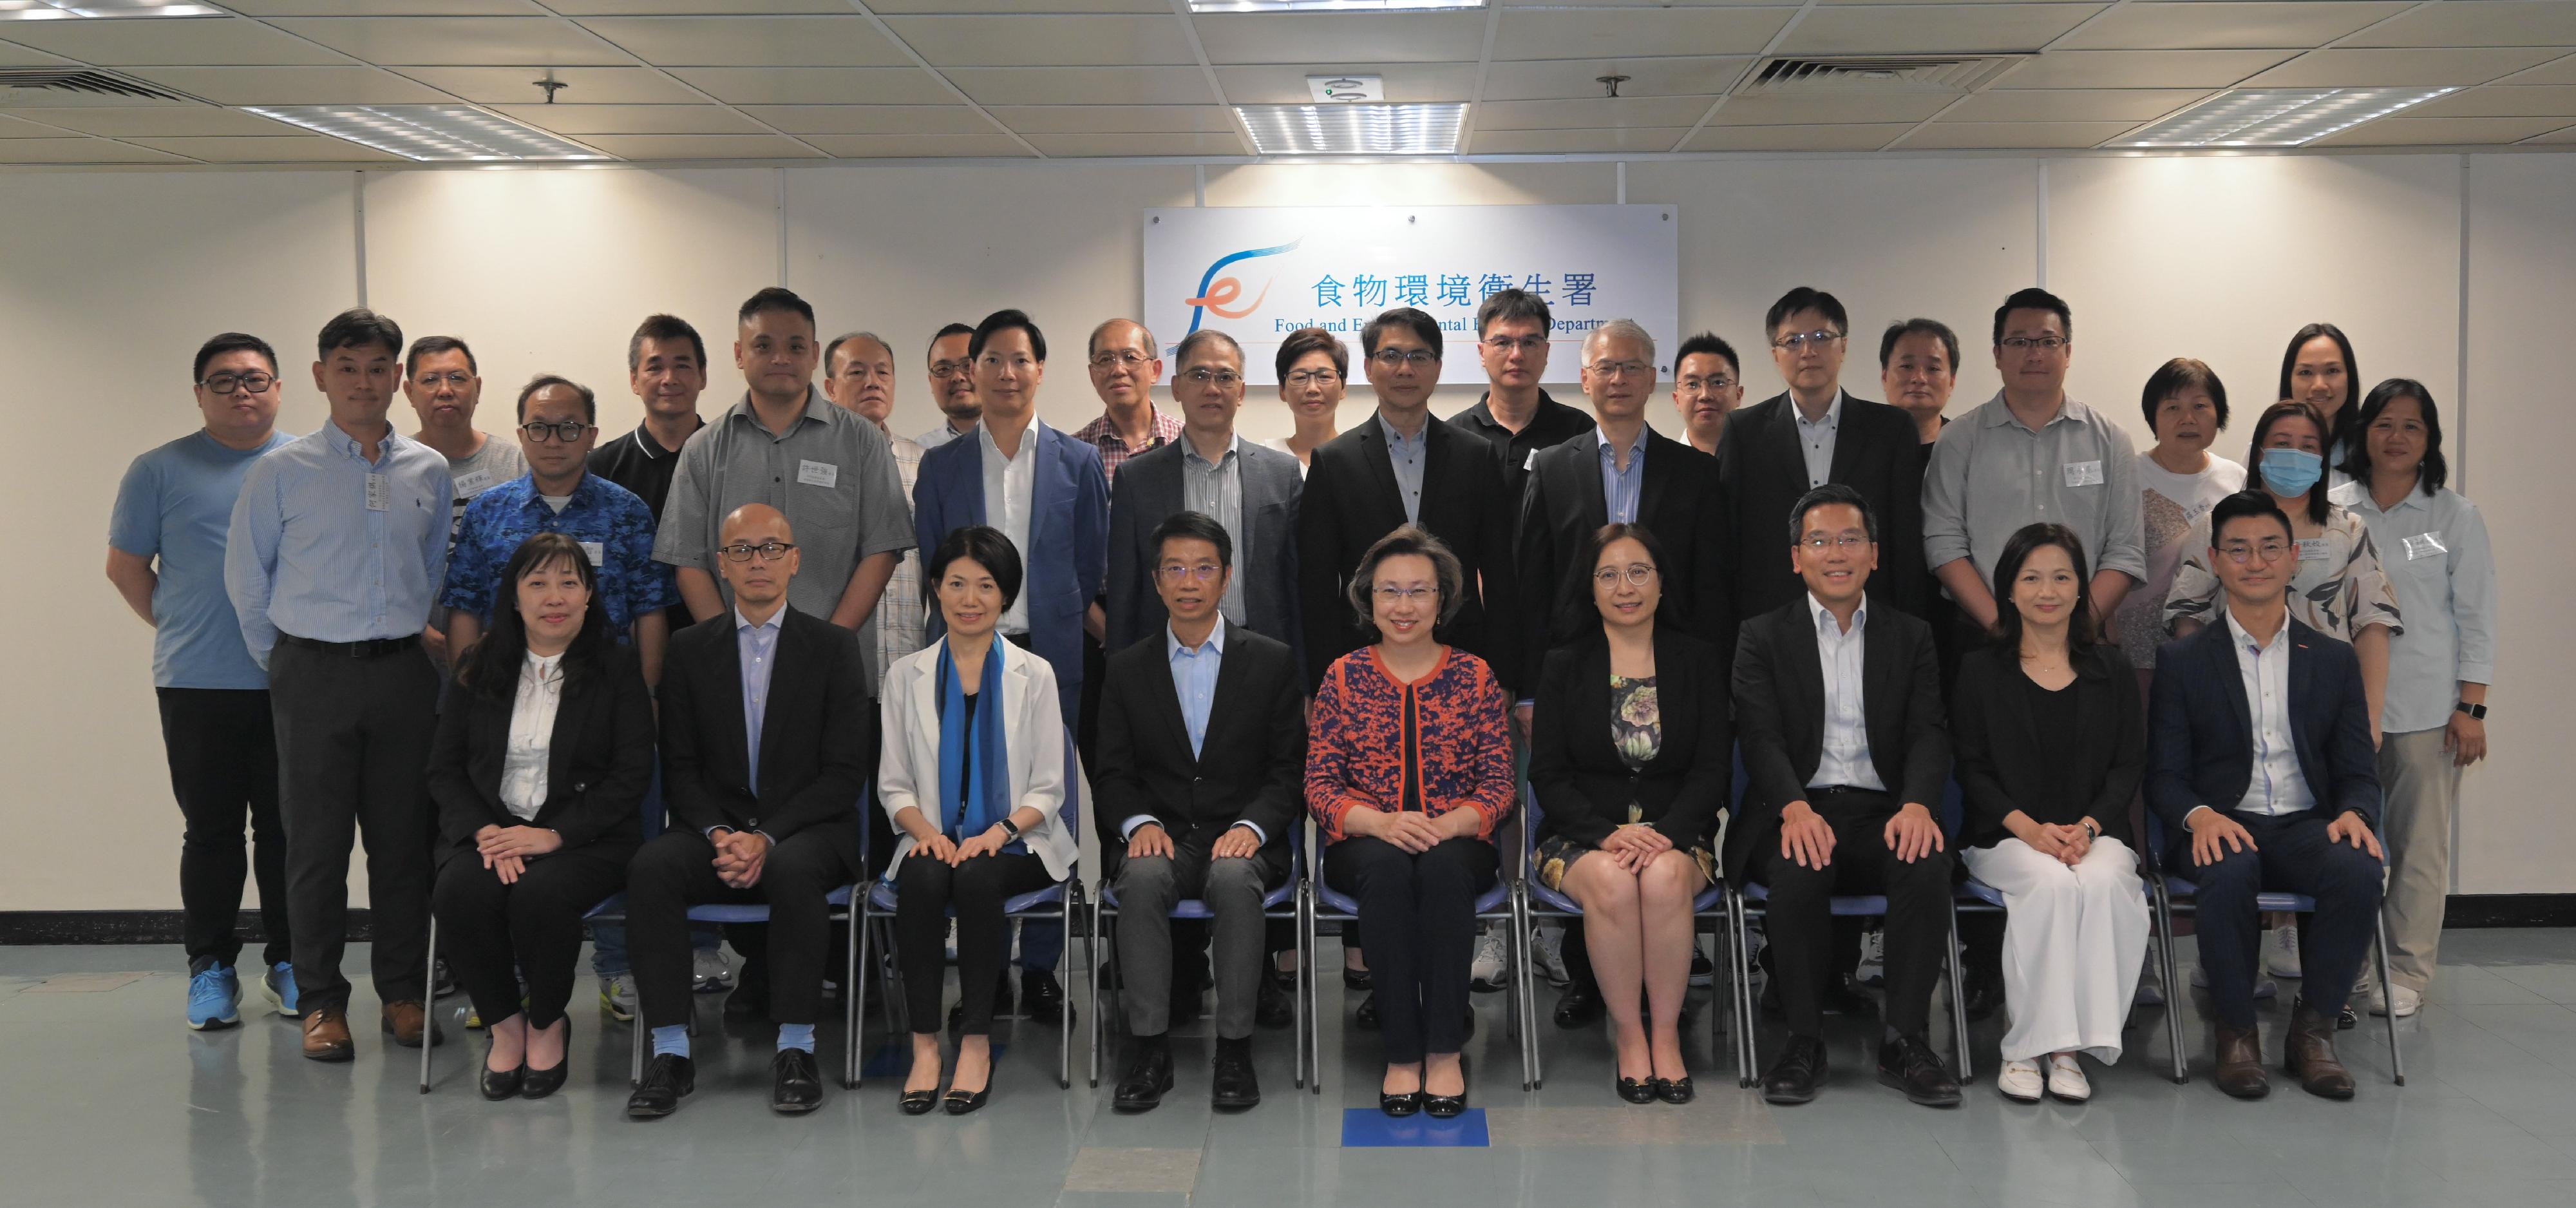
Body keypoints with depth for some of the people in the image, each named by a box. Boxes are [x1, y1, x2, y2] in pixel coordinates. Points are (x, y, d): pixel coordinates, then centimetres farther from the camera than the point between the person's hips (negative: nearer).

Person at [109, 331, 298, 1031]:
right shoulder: (161, 470, 5)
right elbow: (125, 566, 10)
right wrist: (180, 629, 6)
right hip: (198, 685, -1)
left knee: (288, 829, 7)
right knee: (211, 831, 5)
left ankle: (289, 962, 18)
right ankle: (211, 969, 15)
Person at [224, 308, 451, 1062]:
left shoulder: (430, 472, 6)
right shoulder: (282, 471, -2)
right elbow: (246, 575, 6)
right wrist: (280, 661, 7)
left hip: (403, 671, 2)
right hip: (314, 674, -2)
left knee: (404, 839, 6)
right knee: (316, 842, 3)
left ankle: (403, 991, 17)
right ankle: (322, 1001, 12)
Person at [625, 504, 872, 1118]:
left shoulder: (834, 646, 4)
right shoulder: (690, 648, 12)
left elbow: (846, 772, -3)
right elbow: (679, 766, 7)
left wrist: (768, 838, -15)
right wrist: (719, 834, -13)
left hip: (806, 830, -2)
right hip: (715, 828, 2)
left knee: (792, 871, -36)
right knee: (650, 866, -28)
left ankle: (795, 1049, -25)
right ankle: (671, 1053, -24)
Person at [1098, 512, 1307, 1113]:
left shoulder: (1273, 662, 6)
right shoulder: (1128, 668, 11)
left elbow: (1290, 770, 3)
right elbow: (1113, 773, 8)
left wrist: (1250, 826, -15)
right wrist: (1139, 822, -13)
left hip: (1242, 840, -1)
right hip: (1162, 837, 1)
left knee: (1234, 878, -36)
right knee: (1142, 878, -33)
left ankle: (1235, 1050, -28)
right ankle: (1149, 1051, -29)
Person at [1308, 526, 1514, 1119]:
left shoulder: (1475, 676, 8)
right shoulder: (1343, 677, 7)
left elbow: (1498, 786, 3)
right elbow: (1320, 786, 2)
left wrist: (1446, 826, -17)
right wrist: (1382, 824, -18)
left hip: (1458, 843, 0)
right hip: (1366, 845, 0)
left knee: (1442, 865, -35)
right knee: (1388, 865, -35)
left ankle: (1445, 1051, -29)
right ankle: (1402, 1053, -29)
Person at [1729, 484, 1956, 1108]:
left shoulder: (1910, 636, 16)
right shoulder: (1763, 637, 9)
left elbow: (1928, 734, 4)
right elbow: (1761, 737, -4)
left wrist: (1917, 804, -19)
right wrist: (1795, 808, -24)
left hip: (1882, 811, 2)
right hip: (1798, 811, -2)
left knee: (1927, 865, -31)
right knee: (1800, 870, -35)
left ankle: (1905, 1040, -22)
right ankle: (1804, 1040, -21)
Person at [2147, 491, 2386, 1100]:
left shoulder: (2334, 659, 14)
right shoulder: (2183, 660, 7)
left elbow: (2358, 771, 10)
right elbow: (2164, 775, 2)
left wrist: (2353, 813, -13)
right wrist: (2200, 816, -20)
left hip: (2309, 825, 2)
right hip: (2223, 828, -2)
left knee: (2359, 871, -32)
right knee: (2229, 873, -37)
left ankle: (2313, 1027, -13)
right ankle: (2236, 1031, -17)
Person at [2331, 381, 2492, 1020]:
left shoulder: (2456, 517, 5)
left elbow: (2476, 618, 3)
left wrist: (2471, 709, -3)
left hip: (2427, 706, -1)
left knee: (2419, 844, 1)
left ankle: (2407, 973, 10)